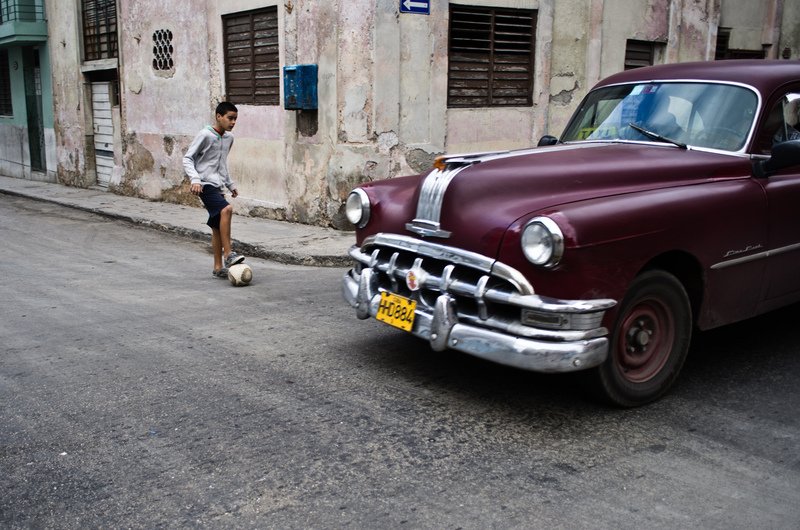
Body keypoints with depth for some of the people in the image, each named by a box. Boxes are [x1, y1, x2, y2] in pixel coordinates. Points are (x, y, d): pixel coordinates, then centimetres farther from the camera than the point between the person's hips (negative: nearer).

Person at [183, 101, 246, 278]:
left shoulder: (229, 138, 13)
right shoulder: (205, 135, -9)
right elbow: (187, 158, -8)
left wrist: (230, 184, 25)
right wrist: (195, 179, -21)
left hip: (217, 186, 8)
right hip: (205, 184, -8)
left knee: (217, 227, 6)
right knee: (226, 209, -29)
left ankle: (218, 268, 11)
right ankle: (228, 254, -26)